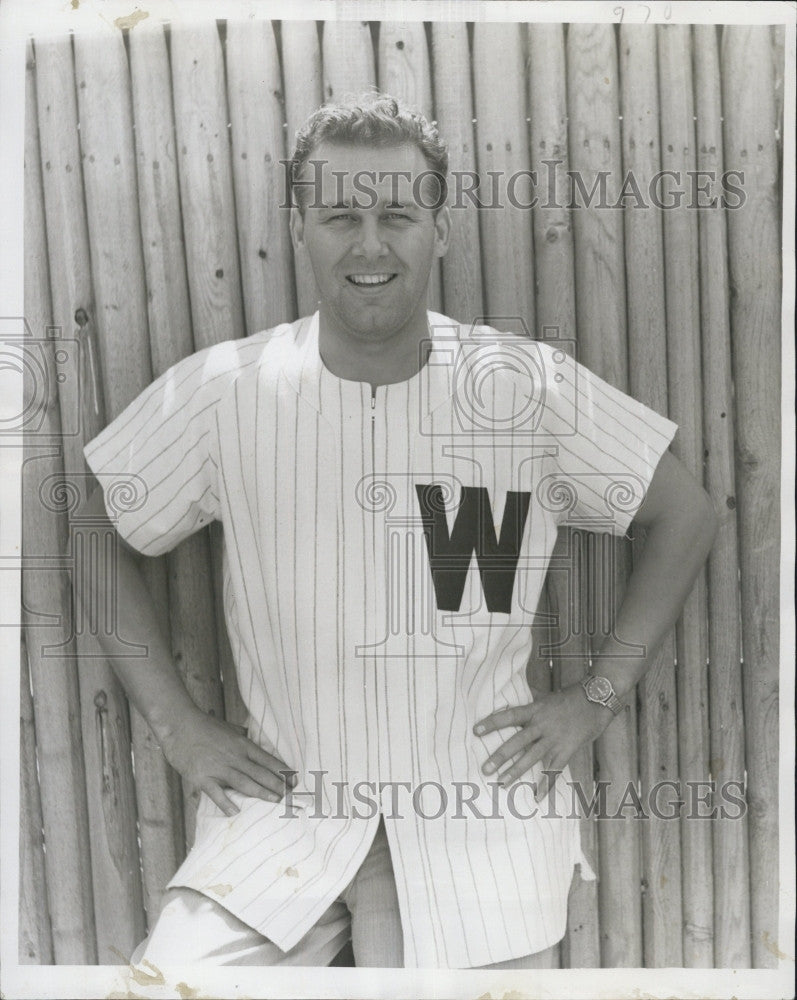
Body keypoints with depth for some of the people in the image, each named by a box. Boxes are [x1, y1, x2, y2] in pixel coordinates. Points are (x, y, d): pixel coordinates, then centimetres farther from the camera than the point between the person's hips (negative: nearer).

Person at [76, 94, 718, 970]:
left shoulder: (529, 387, -6)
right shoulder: (223, 391, -6)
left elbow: (687, 515, 6)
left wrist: (596, 697, 0)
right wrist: (174, 722, 0)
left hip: (481, 811, 0)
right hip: (279, 808, 1)